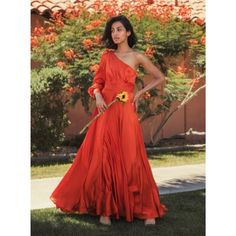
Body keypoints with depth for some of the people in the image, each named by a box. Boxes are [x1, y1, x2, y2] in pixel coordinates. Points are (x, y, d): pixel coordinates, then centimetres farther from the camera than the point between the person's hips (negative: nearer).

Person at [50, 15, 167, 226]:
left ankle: (146, 209, 5)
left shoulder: (137, 57, 2)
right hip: (105, 111, 3)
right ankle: (105, 208, 9)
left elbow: (160, 78, 10)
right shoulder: (107, 55, 9)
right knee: (103, 158, 0)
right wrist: (97, 96, -8)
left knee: (130, 159, -4)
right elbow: (98, 81, 11)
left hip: (125, 112, -3)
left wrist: (140, 93, 3)